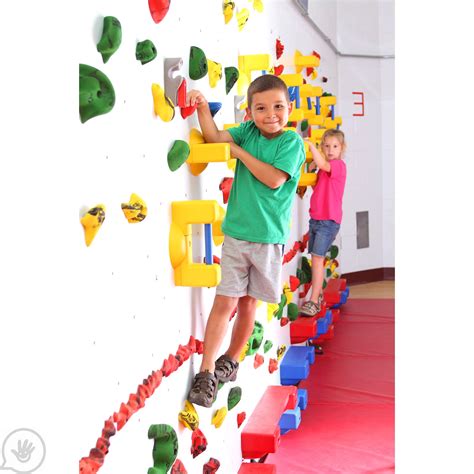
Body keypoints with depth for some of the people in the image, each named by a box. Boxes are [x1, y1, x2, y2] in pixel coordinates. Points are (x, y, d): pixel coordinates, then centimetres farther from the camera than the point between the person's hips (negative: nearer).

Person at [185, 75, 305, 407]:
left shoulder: (292, 141, -7)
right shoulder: (248, 132, 6)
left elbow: (274, 178, -18)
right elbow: (214, 136, 1)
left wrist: (239, 151, -11)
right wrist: (203, 107, -14)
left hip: (268, 238, -2)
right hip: (235, 233, 2)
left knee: (248, 304, 10)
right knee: (224, 302, -2)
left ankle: (231, 361, 31)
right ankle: (207, 373, 1)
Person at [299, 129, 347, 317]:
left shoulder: (339, 165, -10)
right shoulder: (324, 168, 14)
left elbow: (321, 164, -28)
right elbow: (317, 186, 14)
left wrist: (309, 144, -24)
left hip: (328, 221, -8)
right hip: (315, 218, 8)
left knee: (317, 257, -12)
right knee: (315, 258, 12)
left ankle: (313, 301, -10)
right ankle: (319, 295, 25)